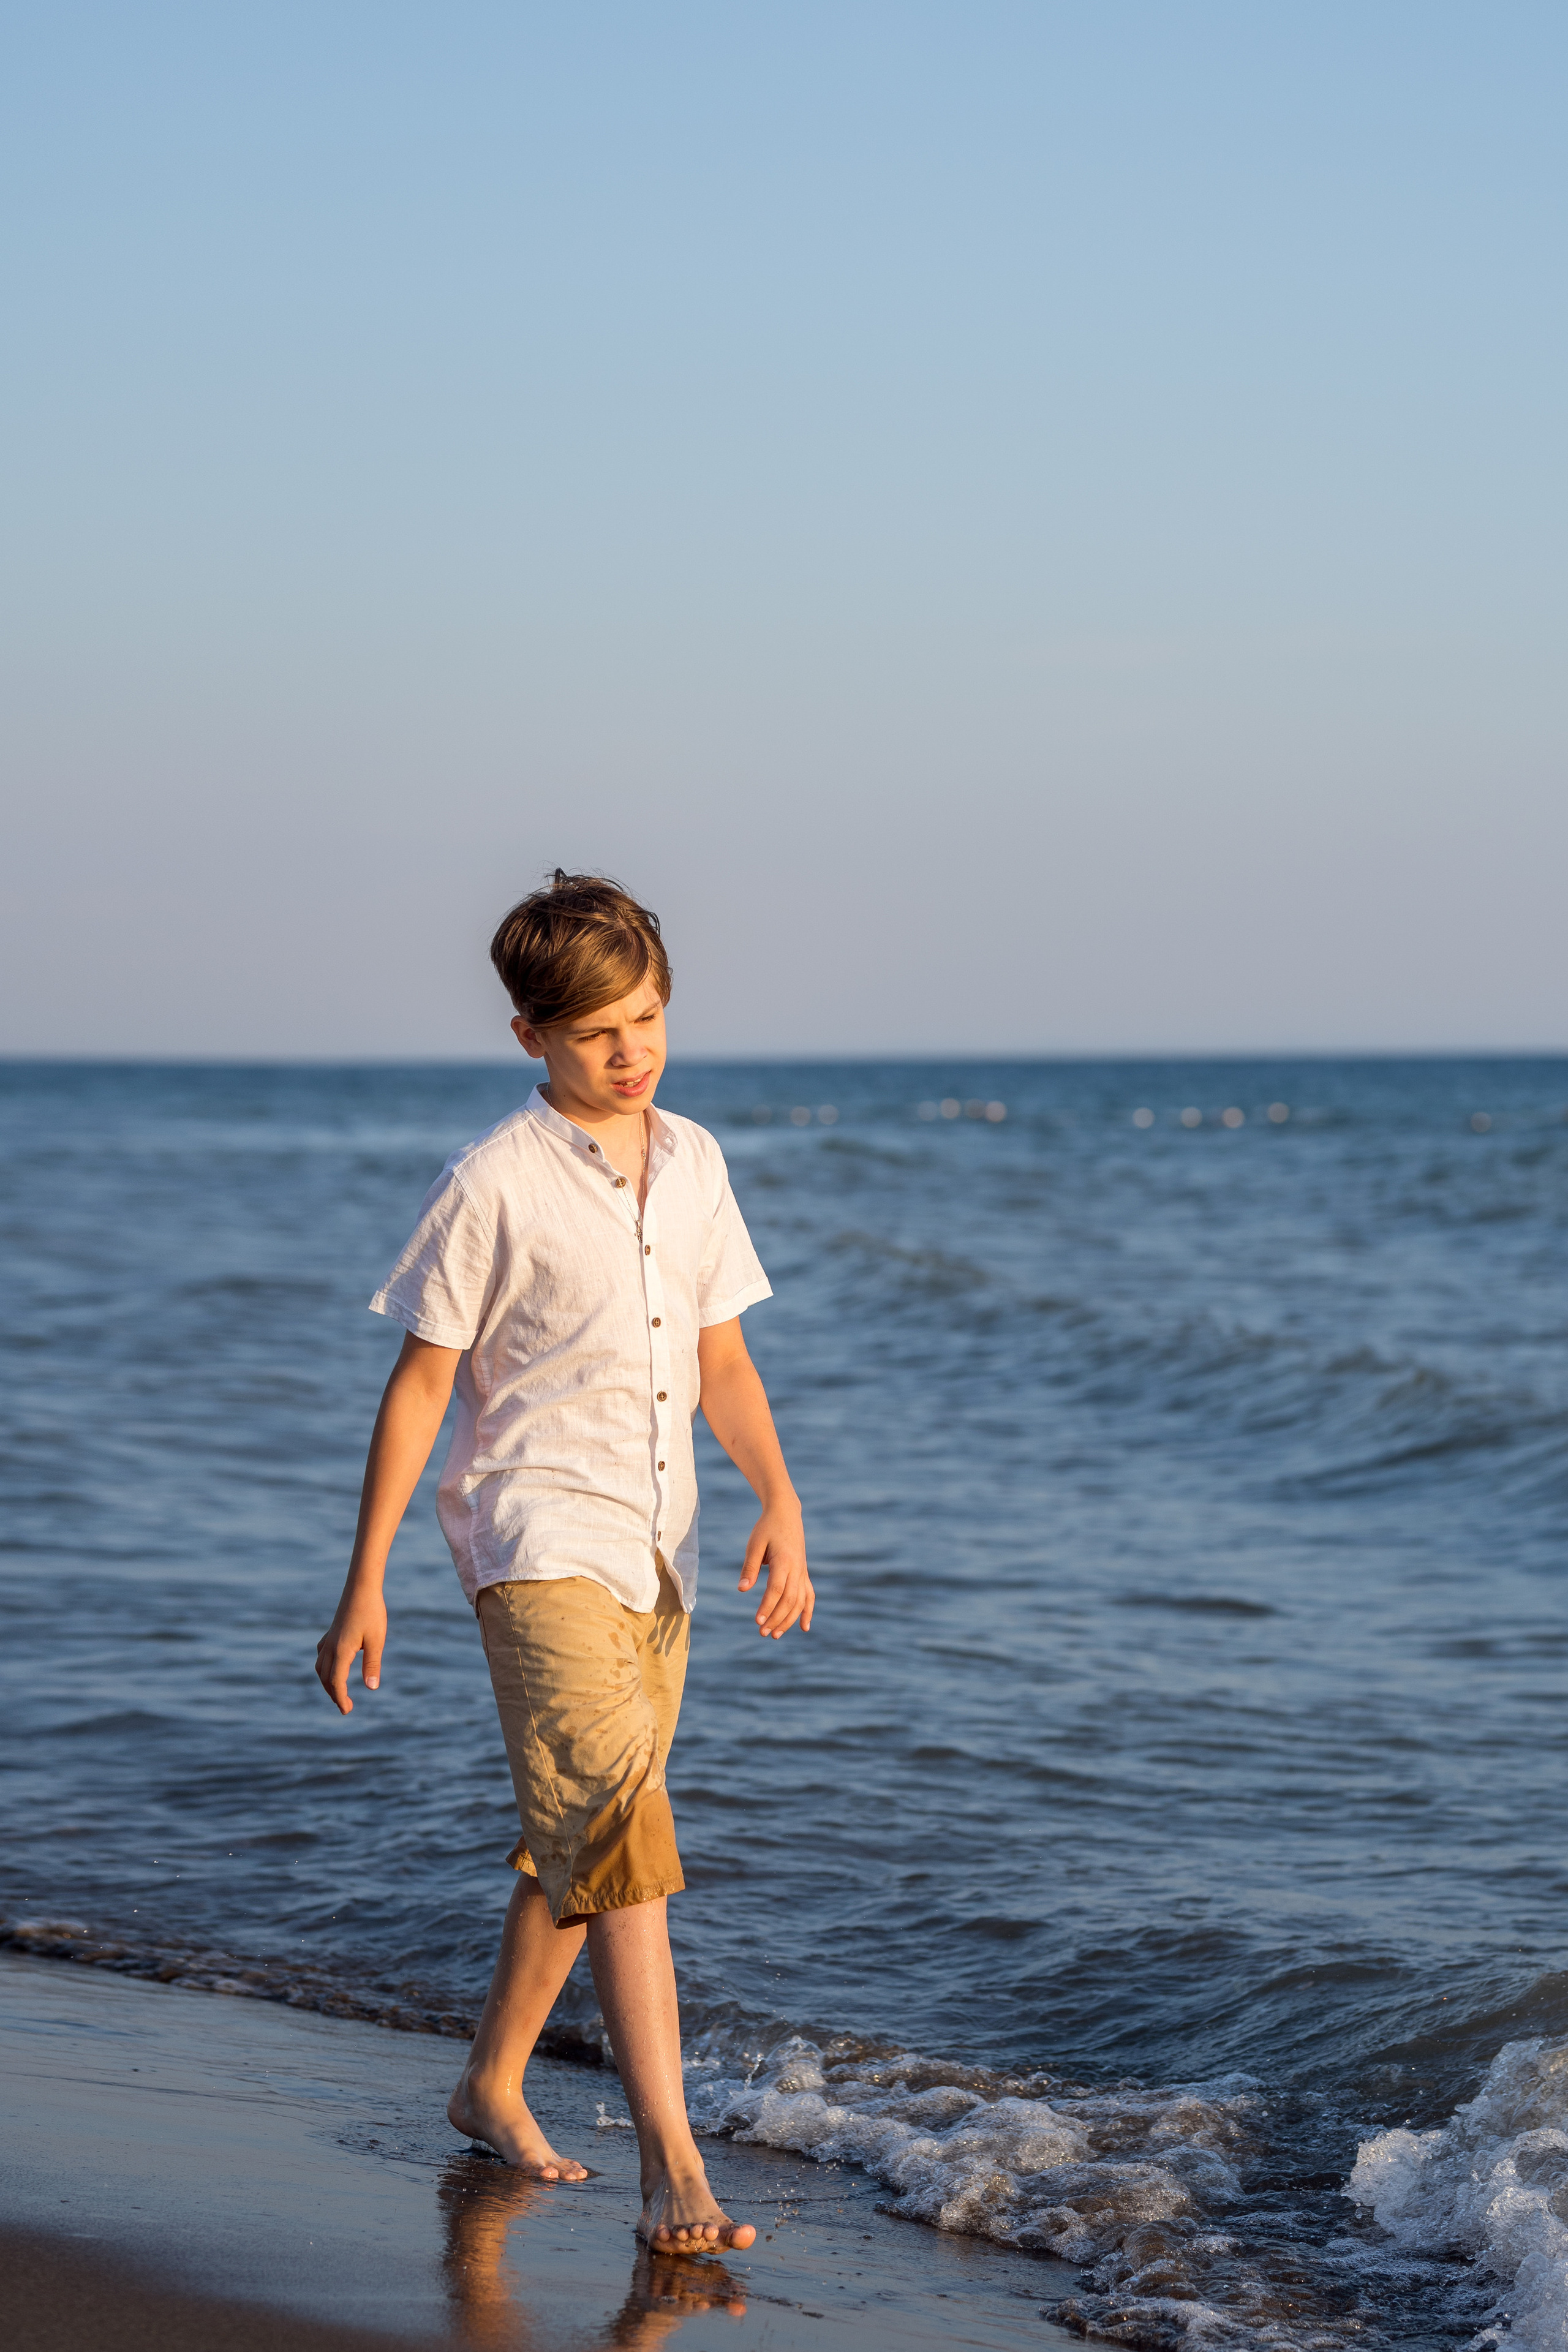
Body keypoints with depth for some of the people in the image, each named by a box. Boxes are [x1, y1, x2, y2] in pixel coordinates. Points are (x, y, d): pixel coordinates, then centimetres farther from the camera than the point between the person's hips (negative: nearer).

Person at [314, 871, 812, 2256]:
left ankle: (492, 2087, 34)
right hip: (538, 1532, -7)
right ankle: (671, 2161, -24)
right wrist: (364, 1584, -4)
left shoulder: (693, 1165, 10)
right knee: (615, 1817, -20)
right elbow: (421, 1385, -4)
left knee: (577, 1836, 15)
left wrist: (780, 1501, 0)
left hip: (655, 1546, 7)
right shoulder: (496, 1185, -9)